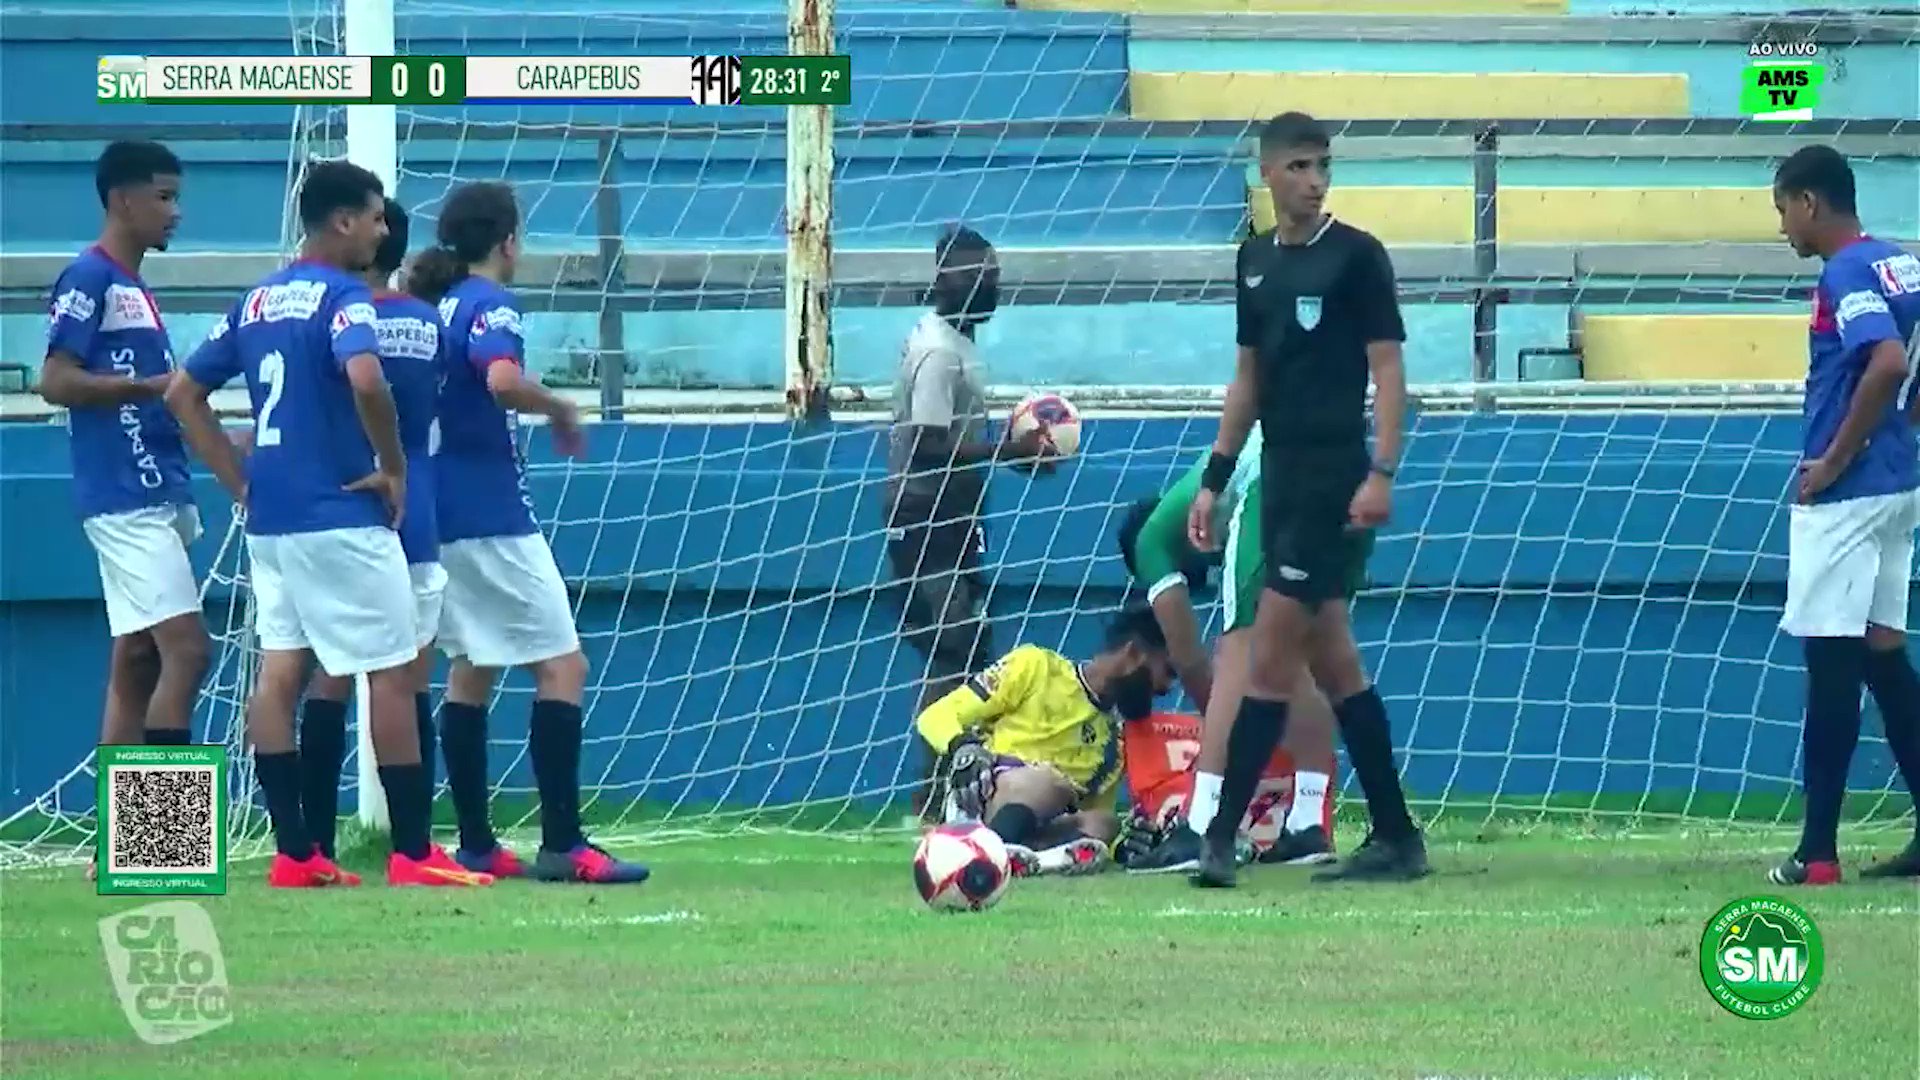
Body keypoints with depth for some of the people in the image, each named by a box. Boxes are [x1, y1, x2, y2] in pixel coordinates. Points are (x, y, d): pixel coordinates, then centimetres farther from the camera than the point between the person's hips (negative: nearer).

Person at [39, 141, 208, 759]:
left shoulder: (133, 286, 18)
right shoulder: (89, 279, -9)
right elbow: (57, 382, -17)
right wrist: (156, 386, -17)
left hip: (156, 495, 10)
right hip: (125, 499, -10)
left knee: (137, 662, 8)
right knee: (186, 650, -14)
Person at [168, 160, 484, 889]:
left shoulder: (259, 301, 13)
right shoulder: (342, 295, -11)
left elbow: (183, 394, 17)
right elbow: (365, 381, -30)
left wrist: (240, 484, 14)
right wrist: (394, 468, -15)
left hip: (270, 519, 8)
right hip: (340, 518, -8)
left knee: (280, 675, 6)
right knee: (391, 673, -2)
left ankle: (294, 854, 5)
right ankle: (413, 853, -4)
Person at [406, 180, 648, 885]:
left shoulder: (428, 305, 11)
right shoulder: (490, 305, -12)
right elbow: (502, 378, -31)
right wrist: (560, 409, -15)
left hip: (436, 511, 9)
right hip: (492, 516, -9)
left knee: (470, 670, 15)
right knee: (562, 667, -6)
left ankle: (476, 846, 13)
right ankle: (562, 845, -13)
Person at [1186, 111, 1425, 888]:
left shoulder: (1356, 256, -6)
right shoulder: (1255, 261, 13)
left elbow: (1388, 368, -8)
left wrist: (1382, 472, -17)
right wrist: (1214, 481, 15)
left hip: (1334, 478, -7)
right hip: (1282, 475, 7)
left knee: (1272, 656, -10)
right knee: (1333, 663, 8)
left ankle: (1220, 836, -10)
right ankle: (1396, 838, 12)